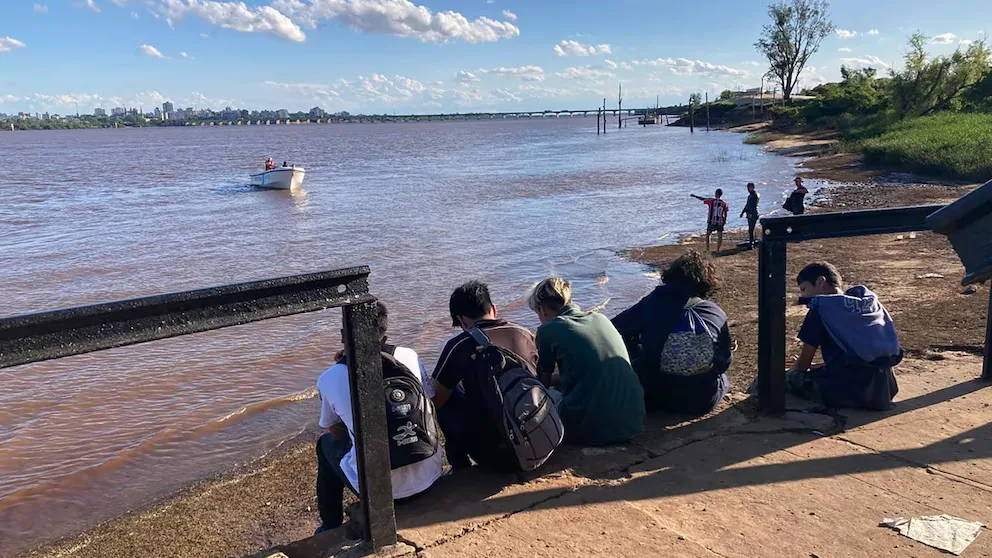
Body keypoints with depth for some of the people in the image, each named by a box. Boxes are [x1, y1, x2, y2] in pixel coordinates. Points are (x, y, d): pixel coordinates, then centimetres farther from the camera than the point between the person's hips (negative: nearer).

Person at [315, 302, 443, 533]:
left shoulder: (328, 380, -8)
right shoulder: (410, 357, -4)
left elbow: (337, 432, 8)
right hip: (428, 476, 2)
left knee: (326, 443, 26)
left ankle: (331, 528, 39)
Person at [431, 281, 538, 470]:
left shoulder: (460, 345, -8)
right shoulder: (525, 334, 5)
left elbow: (434, 399, 0)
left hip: (495, 456, -5)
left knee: (445, 395, 13)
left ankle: (459, 463, 16)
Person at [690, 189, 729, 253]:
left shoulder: (711, 201, -8)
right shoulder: (724, 203, 0)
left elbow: (702, 199, -1)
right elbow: (725, 213, 4)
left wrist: (694, 196, 12)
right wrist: (725, 221, 17)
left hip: (711, 222, -1)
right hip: (720, 222, 1)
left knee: (707, 235, 15)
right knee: (720, 236, 7)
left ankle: (707, 249, 12)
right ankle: (718, 249, 2)